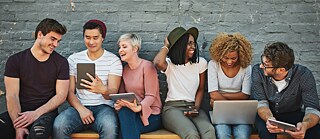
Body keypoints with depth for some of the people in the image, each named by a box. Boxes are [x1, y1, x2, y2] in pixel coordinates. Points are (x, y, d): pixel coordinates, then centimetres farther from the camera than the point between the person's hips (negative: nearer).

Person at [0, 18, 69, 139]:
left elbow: (61, 95, 0)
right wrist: (18, 126, -17)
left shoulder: (61, 62, 6)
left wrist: (36, 113, -15)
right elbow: (12, 96, -3)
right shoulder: (15, 60, 6)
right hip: (19, 112, 1)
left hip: (46, 112, -1)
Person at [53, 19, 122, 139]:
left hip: (103, 107, -2)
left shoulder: (113, 60, 3)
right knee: (58, 125, -30)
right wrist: (81, 109, -13)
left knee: (109, 127, -36)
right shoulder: (73, 59, 11)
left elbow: (113, 92, -6)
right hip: (80, 106, 2)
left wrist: (103, 90, -31)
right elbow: (70, 91, 7)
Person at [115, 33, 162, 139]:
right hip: (131, 112, 5)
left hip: (151, 115, -4)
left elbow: (150, 96, -14)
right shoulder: (124, 70, 11)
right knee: (123, 111, -30)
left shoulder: (147, 66, -9)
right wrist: (118, 103, -14)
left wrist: (138, 107, -32)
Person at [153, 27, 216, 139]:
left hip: (192, 107, 3)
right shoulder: (170, 64, 1)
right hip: (173, 108, -3)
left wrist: (196, 107, -3)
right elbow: (158, 63, -24)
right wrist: (166, 46, -3)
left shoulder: (201, 63, 11)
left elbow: (200, 89, 16)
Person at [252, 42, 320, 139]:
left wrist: (305, 124, -46)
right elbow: (261, 103, -19)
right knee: (265, 130, -35)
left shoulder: (304, 75, -22)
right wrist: (269, 119, -42)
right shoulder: (258, 71, -20)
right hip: (267, 114, -1)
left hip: (294, 115, 1)